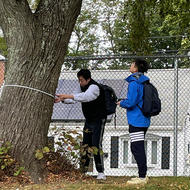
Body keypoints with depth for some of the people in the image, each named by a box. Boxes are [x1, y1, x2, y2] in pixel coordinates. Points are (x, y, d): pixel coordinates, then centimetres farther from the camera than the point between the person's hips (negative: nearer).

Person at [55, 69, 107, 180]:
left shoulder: (94, 87, -23)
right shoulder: (82, 86, 5)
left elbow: (85, 96, -41)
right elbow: (74, 98, 7)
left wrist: (68, 96, -47)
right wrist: (62, 99, -12)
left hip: (98, 120, -9)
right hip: (89, 120, 9)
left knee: (96, 145, -15)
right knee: (85, 145, 10)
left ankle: (101, 173, -13)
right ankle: (83, 170, 18)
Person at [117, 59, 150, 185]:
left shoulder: (134, 83, -15)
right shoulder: (144, 82, 14)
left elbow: (130, 102, -19)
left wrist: (121, 103, 1)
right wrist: (126, 102, 22)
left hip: (136, 121, -9)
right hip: (144, 120, 9)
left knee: (137, 148, -7)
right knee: (137, 148, 15)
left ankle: (142, 177, -7)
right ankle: (143, 175, 19)